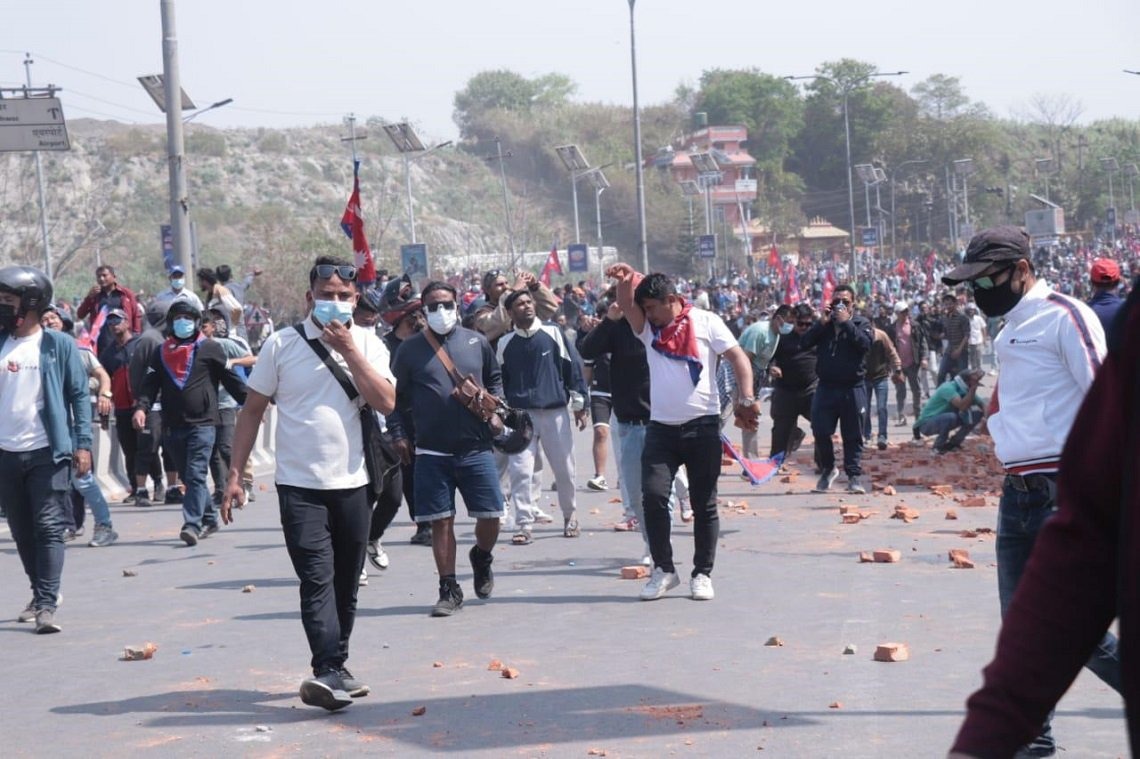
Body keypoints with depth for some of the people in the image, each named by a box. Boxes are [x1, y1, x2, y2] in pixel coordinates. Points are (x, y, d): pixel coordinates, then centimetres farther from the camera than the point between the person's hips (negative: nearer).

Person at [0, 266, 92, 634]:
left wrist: (82, 444, -9)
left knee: (48, 528, -8)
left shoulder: (58, 345, -2)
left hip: (47, 452, -5)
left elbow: (79, 394, -2)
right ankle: (40, 595, 28)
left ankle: (47, 606, -11)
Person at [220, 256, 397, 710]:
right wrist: (234, 475, 0)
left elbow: (386, 402, -10)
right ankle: (328, 673, -21)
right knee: (317, 580, -13)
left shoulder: (367, 344, 4)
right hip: (299, 485, -2)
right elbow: (252, 410, 4)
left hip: (352, 484, 3)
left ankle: (335, 669, 24)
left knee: (346, 583, 11)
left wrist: (349, 350, -13)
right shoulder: (282, 345, 0)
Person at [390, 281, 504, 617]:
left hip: (476, 447, 1)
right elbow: (396, 395, 8)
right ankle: (449, 590, 11)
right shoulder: (410, 349, 3)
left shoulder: (476, 342, 7)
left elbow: (495, 380, 20)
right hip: (432, 452, -1)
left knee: (491, 516, -1)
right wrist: (399, 434, 1)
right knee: (441, 522, 1)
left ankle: (481, 556, 32)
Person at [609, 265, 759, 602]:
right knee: (653, 495, -11)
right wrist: (626, 281, -24)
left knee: (704, 504, 3)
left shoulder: (705, 322, 1)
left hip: (702, 426, -3)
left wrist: (746, 399, -15)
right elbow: (626, 305, -4)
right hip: (661, 427, 3)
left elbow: (738, 358, -4)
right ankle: (663, 569, 0)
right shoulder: (648, 328, 12)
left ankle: (702, 574, 11)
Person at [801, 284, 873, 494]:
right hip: (826, 388, 3)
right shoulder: (824, 325, 11)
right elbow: (805, 342, -2)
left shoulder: (861, 324, 3)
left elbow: (865, 343, -17)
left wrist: (846, 323, -16)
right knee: (820, 432, 0)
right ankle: (828, 469, 20)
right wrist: (822, 323, -11)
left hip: (852, 388, -3)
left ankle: (854, 476, 8)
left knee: (853, 435, 2)